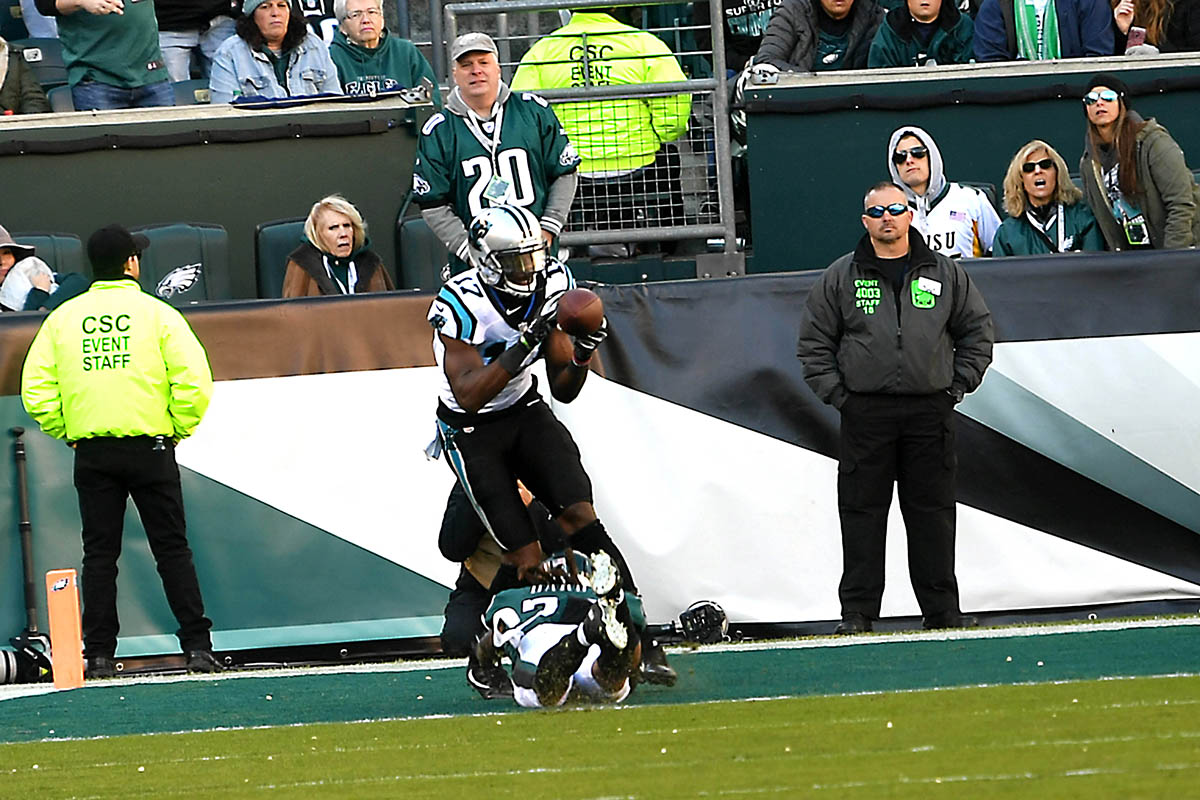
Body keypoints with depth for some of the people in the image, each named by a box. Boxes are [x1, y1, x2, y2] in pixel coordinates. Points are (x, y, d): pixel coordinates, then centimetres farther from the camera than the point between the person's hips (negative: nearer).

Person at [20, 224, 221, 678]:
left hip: (90, 450, 2)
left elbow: (35, 389, 1)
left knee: (99, 554, 6)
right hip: (150, 447, -2)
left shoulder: (63, 318, 4)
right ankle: (197, 646, 0)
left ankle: (99, 655, 2)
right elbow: (194, 384, -11)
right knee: (172, 549, 3)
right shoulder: (157, 314, -4)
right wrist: (178, 430, 3)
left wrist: (67, 432, 10)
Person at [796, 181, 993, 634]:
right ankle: (857, 610, 3)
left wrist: (957, 386, 4)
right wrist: (837, 394, -2)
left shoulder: (945, 274, 9)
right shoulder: (840, 278, 6)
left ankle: (942, 610, 8)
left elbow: (977, 332, 14)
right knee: (862, 512, -1)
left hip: (930, 411, 1)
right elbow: (814, 343, 7)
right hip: (865, 412, -1)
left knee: (933, 513, 3)